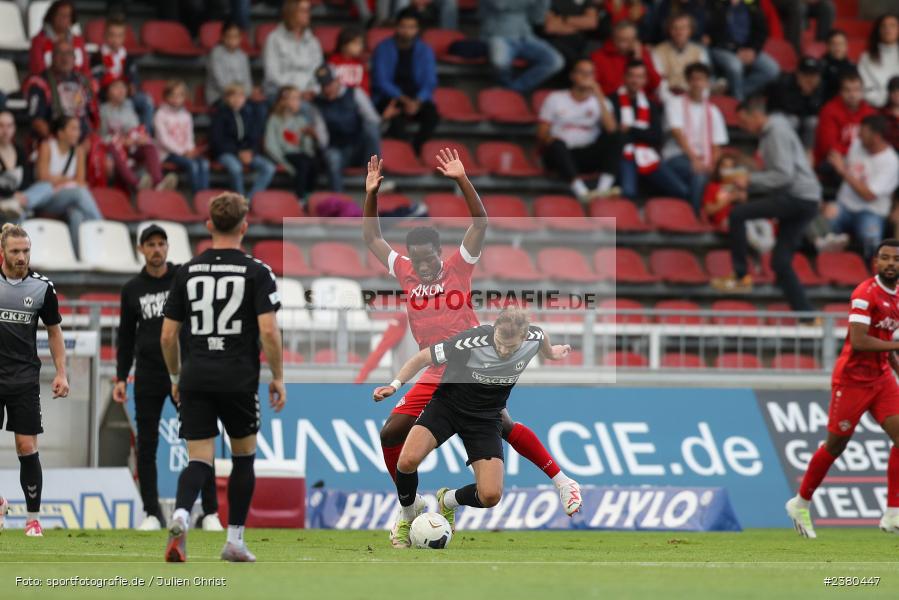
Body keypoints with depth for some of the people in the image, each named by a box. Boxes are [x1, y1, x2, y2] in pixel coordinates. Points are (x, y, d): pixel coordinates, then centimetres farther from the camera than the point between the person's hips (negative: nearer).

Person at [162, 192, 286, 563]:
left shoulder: (187, 272, 6)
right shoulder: (256, 272, -4)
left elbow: (168, 335, 7)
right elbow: (269, 331, -12)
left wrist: (175, 377, 21)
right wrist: (278, 378, -1)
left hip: (195, 378, 2)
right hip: (239, 378, -2)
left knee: (199, 461, 0)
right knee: (243, 457, 17)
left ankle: (180, 516, -30)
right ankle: (234, 541, 19)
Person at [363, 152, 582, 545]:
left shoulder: (457, 267, -4)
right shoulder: (405, 273, 7)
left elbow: (480, 221, -12)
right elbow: (372, 238, 15)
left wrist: (461, 180, -21)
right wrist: (371, 195, 5)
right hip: (434, 376, 4)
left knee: (503, 426, -16)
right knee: (390, 434, -4)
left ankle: (562, 482, -5)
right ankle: (411, 504, 12)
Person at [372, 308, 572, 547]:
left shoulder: (534, 337, -18)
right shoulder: (470, 342, -29)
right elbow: (424, 357, -15)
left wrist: (551, 354, 32)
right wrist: (395, 384, -24)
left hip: (486, 417, 3)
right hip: (448, 404, -3)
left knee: (490, 496, -16)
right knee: (408, 461, -29)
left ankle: (448, 501, 21)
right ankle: (407, 518, 3)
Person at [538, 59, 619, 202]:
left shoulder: (600, 102, 11)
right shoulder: (555, 99, 9)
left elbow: (611, 129, -9)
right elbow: (542, 134, 3)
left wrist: (600, 98, -11)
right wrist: (551, 141, -21)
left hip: (588, 157, 2)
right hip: (560, 154, -2)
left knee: (613, 136, -22)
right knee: (558, 144, -35)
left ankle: (603, 188, -40)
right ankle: (581, 191, -52)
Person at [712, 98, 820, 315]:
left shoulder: (777, 132, -11)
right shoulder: (768, 133, 20)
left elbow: (784, 175, -20)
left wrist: (750, 181, -13)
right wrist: (749, 182, 10)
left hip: (798, 197, -10)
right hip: (800, 202, 10)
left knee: (738, 214, -14)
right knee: (781, 262, 7)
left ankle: (741, 276, -10)